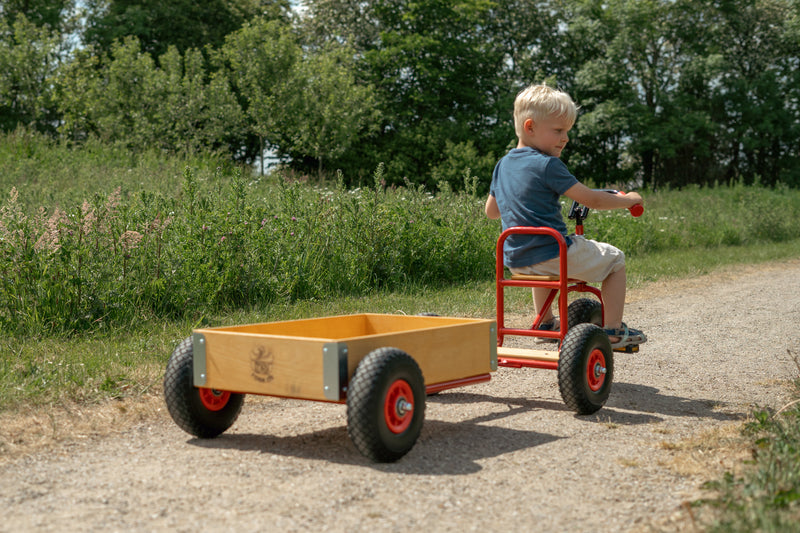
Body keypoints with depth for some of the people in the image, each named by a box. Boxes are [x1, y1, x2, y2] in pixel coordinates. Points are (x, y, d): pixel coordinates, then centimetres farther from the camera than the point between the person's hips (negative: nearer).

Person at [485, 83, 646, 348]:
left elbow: (491, 211, 19)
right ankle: (613, 331, 9)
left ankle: (545, 323, 47)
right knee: (614, 259, 11)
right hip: (555, 254, -8)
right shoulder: (547, 165, -15)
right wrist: (628, 200, 3)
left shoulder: (502, 165, 8)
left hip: (515, 260, 8)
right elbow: (592, 199, -13)